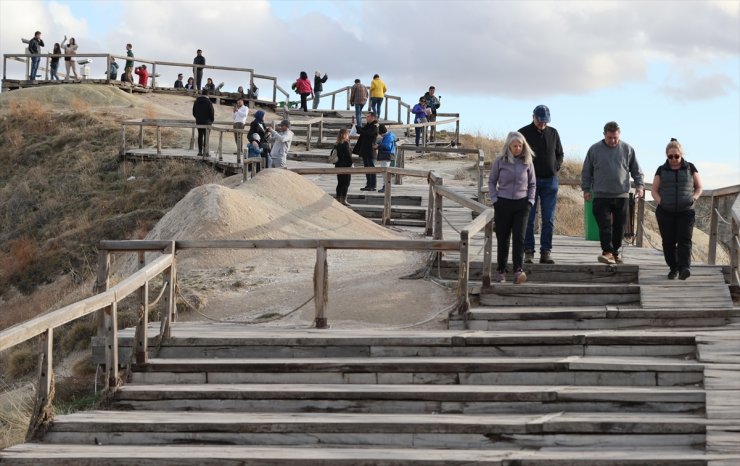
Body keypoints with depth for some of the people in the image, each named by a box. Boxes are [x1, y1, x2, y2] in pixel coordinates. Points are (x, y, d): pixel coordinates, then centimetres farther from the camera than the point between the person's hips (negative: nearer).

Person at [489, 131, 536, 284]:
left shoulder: (527, 162, 3)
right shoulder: (500, 161, -1)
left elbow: (532, 184, 11)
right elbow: (492, 181, 7)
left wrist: (530, 201, 1)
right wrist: (495, 200, -3)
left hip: (521, 204, 0)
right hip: (503, 203, 0)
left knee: (519, 237, -10)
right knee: (502, 238, 6)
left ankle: (518, 270, -14)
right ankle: (500, 270, 16)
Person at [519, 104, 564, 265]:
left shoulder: (553, 133, 9)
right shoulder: (524, 133, -1)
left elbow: (560, 154, 17)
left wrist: (555, 168, 1)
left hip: (550, 181, 3)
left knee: (549, 220, 2)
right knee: (529, 218, -1)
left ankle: (546, 252, 5)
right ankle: (528, 252, 2)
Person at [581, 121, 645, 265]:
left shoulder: (627, 149, 5)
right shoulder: (594, 150, 2)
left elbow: (636, 170, 13)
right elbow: (586, 172, 9)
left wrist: (639, 185, 1)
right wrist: (586, 189, 4)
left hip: (621, 195, 2)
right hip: (601, 195, -2)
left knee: (619, 227, 6)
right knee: (605, 226, -11)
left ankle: (615, 252, 17)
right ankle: (607, 252, -15)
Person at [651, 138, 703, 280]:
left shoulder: (690, 168, 7)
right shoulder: (662, 170, 8)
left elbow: (699, 187, 13)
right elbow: (654, 190, 11)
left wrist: (694, 198, -6)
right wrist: (660, 202, -7)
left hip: (686, 211, -1)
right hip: (665, 212, 1)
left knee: (684, 240, -14)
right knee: (668, 241, 1)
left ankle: (684, 268, -23)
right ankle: (673, 268, 13)